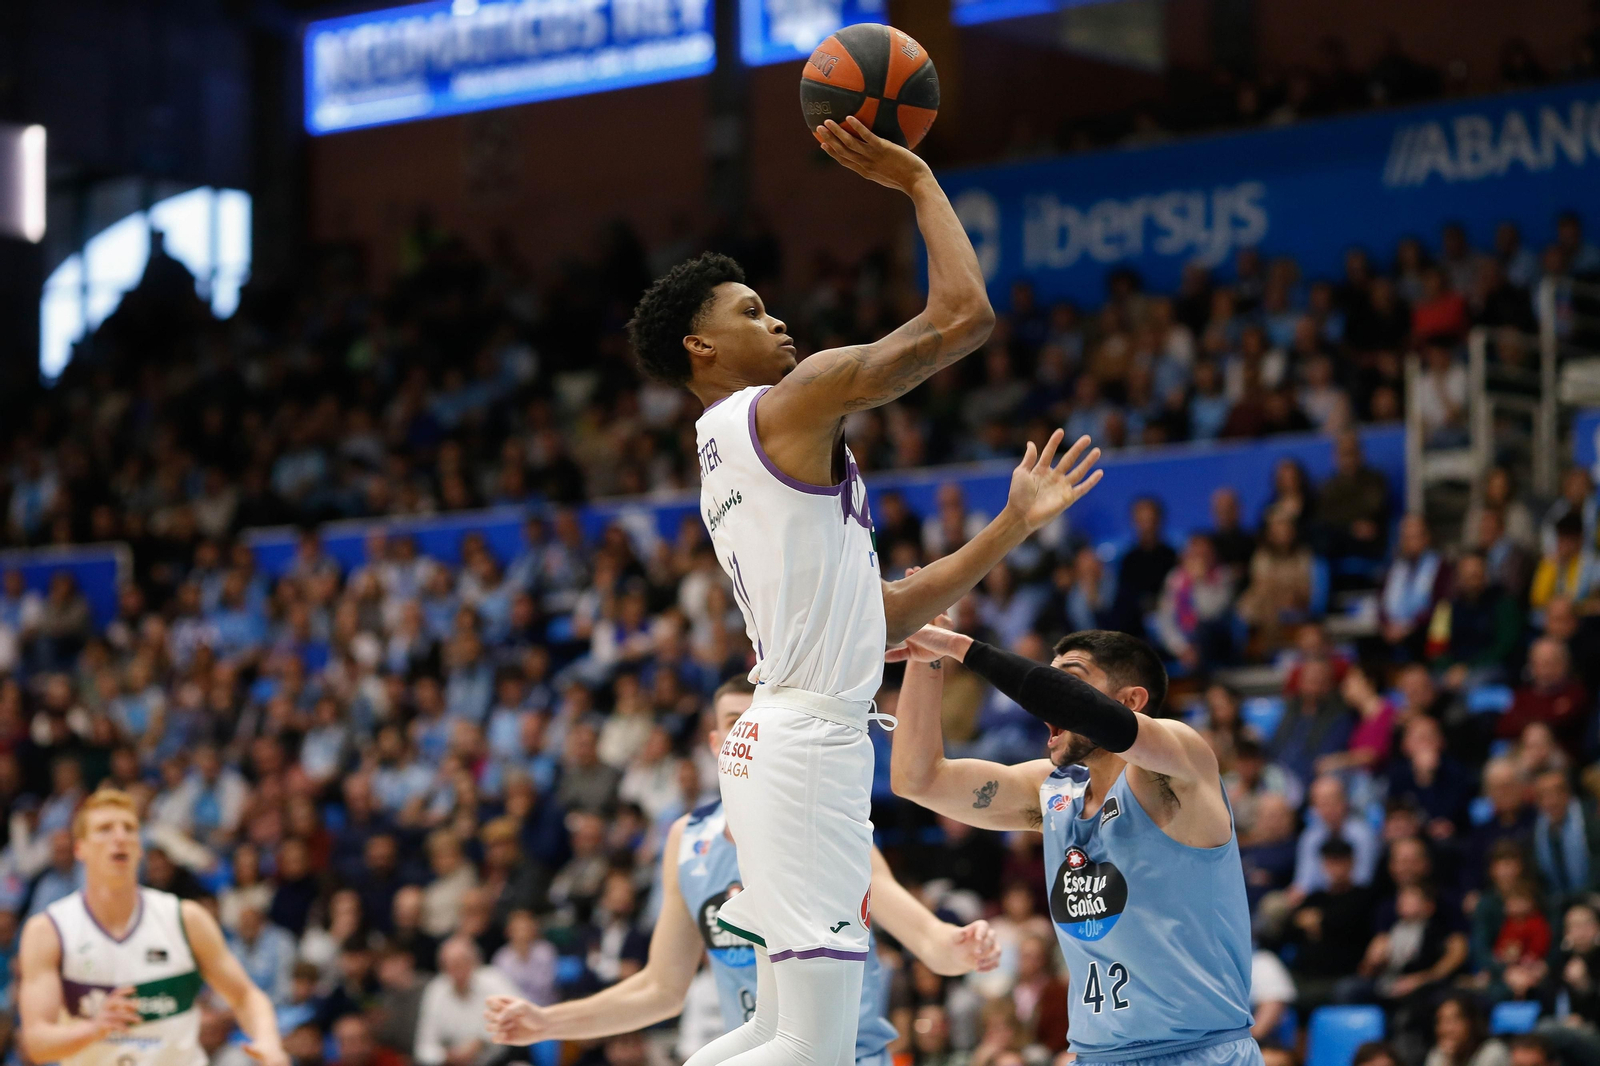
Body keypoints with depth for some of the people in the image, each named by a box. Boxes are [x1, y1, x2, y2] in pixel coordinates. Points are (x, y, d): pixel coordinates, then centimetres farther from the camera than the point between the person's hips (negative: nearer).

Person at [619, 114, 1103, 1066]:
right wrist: (917, 180, -1)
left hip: (778, 738, 10)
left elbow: (882, 615, 24)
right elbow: (964, 316, -13)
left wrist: (1015, 525, 24)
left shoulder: (729, 459, 23)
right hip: (810, 743, -10)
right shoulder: (788, 407, -6)